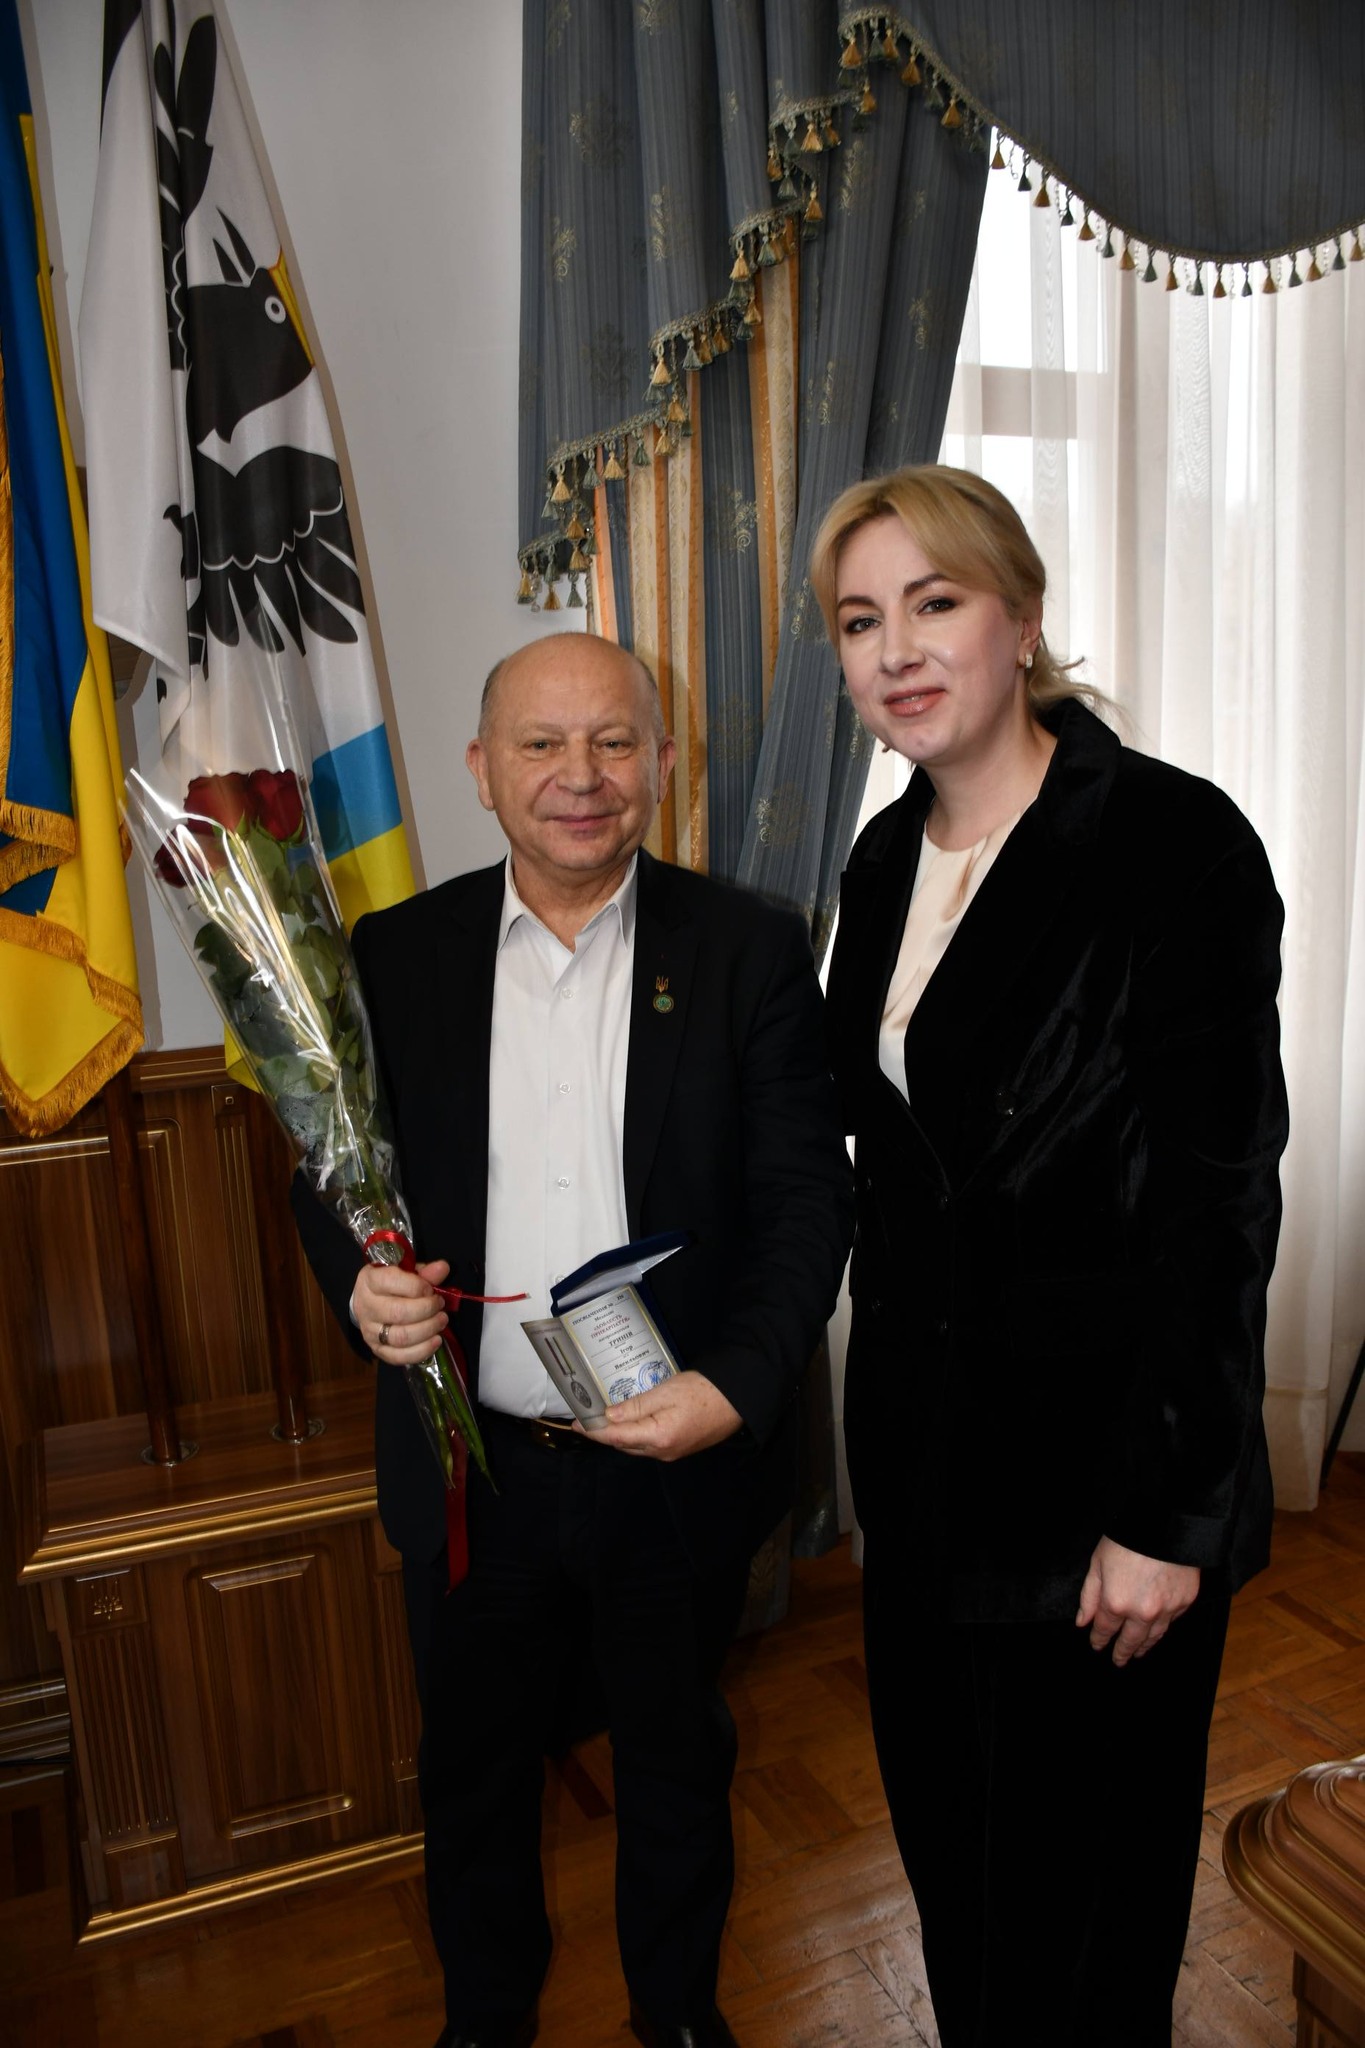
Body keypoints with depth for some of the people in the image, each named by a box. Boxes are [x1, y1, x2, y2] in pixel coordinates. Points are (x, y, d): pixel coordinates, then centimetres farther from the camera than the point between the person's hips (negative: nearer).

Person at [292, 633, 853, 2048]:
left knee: (677, 1759, 23)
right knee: (472, 1762, 24)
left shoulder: (750, 952, -9)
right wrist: (360, 1281, -17)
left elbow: (808, 1194, -9)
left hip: (678, 1461, -1)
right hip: (469, 1465, 2)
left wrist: (736, 1385, -21)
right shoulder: (394, 955, -4)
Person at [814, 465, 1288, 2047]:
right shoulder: (885, 863, 5)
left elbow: (1221, 1197, -18)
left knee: (1085, 1854, 16)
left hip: (1097, 1447, -6)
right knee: (942, 1815, 24)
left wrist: (1163, 1514, -16)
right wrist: (882, 1409, 13)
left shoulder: (1174, 844, -17)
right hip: (926, 1443, 7)